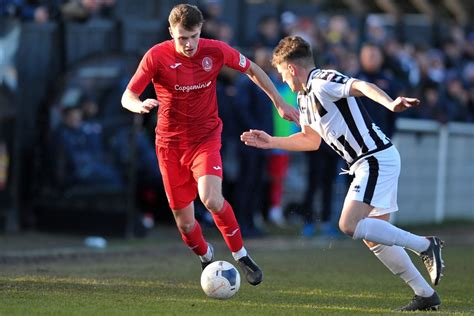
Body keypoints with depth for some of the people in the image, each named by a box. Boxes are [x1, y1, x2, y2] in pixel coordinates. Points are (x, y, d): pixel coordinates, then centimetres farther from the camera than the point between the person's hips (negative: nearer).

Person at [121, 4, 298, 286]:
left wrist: (280, 103, 11)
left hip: (206, 139, -1)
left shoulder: (216, 51, -9)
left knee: (212, 200, -28)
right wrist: (140, 106, -34)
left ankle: (241, 256, -7)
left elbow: (253, 70, 9)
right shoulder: (157, 56, -13)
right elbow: (127, 97, -11)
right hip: (171, 145, 1)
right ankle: (206, 258, 37)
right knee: (185, 223, 4)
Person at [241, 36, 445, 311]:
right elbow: (311, 139, 30)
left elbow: (362, 87, -30)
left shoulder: (323, 82, -13)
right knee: (374, 238, 11)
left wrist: (390, 104, -48)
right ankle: (426, 295, 13)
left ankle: (425, 245, -13)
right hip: (370, 163, 10)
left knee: (350, 225, -19)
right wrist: (271, 142, 30)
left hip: (376, 159, -10)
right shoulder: (305, 98, 17)